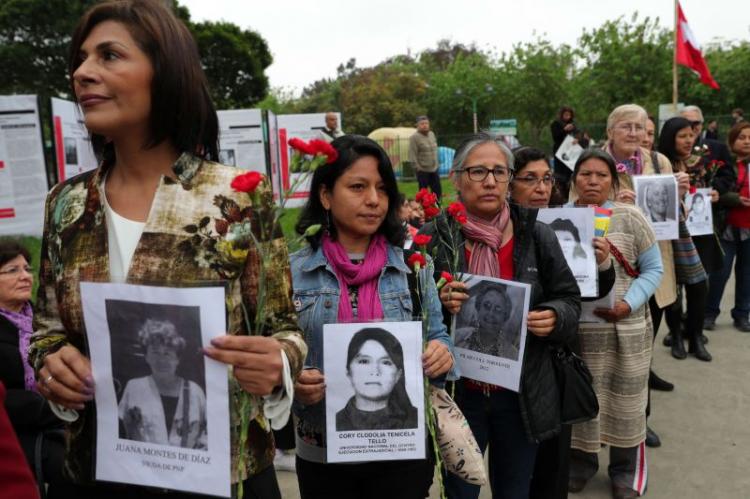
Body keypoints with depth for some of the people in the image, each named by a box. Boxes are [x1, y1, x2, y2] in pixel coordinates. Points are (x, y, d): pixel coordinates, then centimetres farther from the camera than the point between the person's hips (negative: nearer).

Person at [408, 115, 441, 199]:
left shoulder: (432, 134, 11)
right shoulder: (414, 137, -11)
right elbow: (412, 155, -15)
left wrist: (436, 163, 15)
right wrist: (417, 167, -16)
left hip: (434, 169, 7)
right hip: (423, 170, -7)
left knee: (438, 191, 10)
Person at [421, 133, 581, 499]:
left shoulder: (537, 236, -3)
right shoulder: (432, 238, -9)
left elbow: (569, 300, 5)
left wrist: (554, 318, -16)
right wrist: (437, 305, -23)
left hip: (522, 396, 2)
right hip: (456, 395, -2)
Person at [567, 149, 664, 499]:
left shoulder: (630, 218, -4)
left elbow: (653, 269, -1)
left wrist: (628, 304, -15)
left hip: (625, 329, -1)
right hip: (574, 327, 1)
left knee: (625, 402, 11)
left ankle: (626, 470, 32)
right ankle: (579, 463, 33)